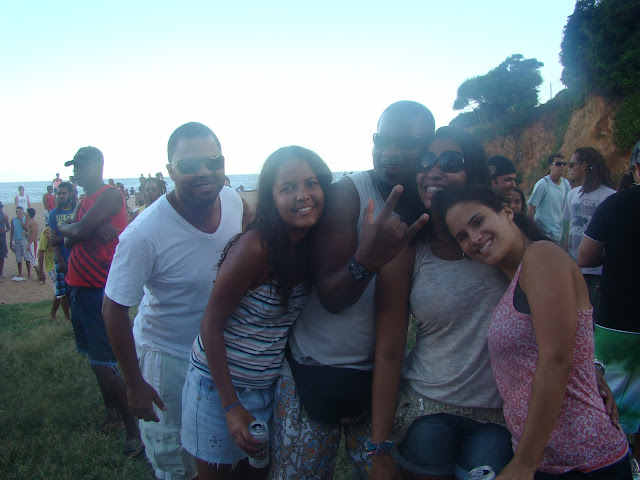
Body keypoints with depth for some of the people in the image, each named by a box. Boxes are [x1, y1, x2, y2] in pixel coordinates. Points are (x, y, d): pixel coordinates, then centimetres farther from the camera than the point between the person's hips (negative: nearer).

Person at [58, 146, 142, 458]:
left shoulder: (110, 195, -12)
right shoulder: (84, 202, 16)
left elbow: (76, 232, -18)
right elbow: (70, 241, 4)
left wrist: (65, 228, 3)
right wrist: (94, 228, -13)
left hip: (100, 289, -9)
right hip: (79, 286, 9)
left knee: (103, 364, -8)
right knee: (95, 357, 18)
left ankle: (132, 427, 3)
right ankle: (111, 412, 35)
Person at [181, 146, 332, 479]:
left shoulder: (312, 247, -5)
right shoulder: (254, 248, -25)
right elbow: (211, 326, -20)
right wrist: (231, 406, -19)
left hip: (268, 387, 6)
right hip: (219, 386, -6)